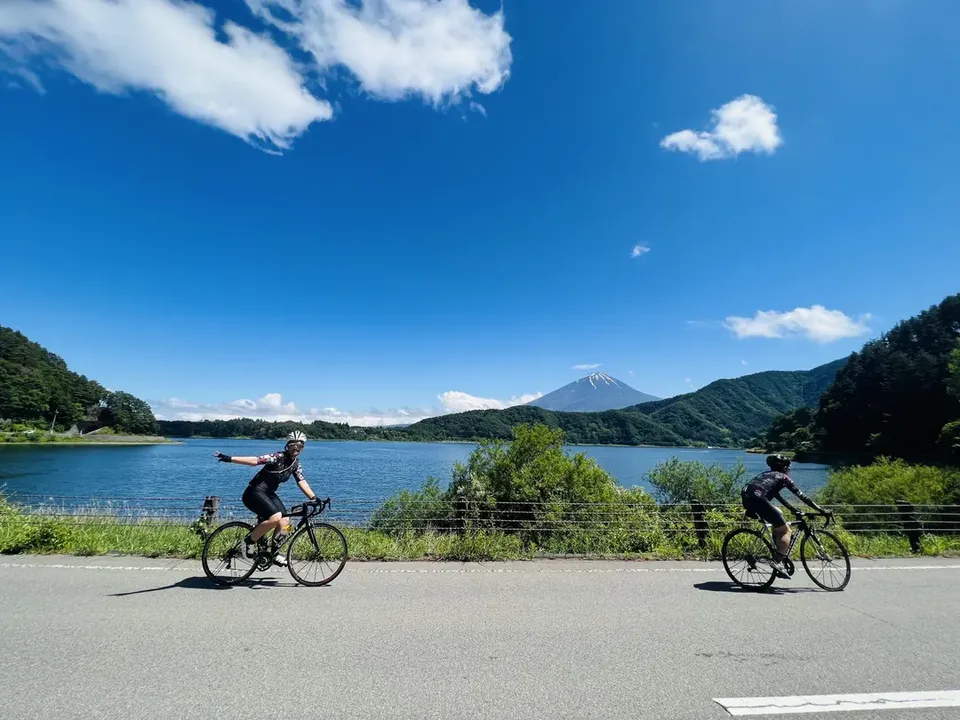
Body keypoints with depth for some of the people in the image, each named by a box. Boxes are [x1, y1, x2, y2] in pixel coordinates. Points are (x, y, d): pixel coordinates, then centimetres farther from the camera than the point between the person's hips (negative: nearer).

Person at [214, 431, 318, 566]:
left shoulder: (295, 463, 4)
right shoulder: (279, 457, -18)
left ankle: (274, 553, 11)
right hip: (254, 492, -7)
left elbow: (302, 482, 1)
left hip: (269, 493, 8)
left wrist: (314, 498, -8)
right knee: (275, 517, -28)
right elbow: (255, 460, -28)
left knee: (284, 522, -7)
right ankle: (249, 541, -7)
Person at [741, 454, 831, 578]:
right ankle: (778, 561, -2)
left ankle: (778, 552, 33)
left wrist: (794, 510, 46)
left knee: (778, 512, 31)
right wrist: (821, 510, 19)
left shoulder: (767, 474, 34)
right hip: (757, 499, -7)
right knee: (786, 530, 8)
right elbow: (802, 496, 15)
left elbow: (777, 495, 41)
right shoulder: (783, 477, 16)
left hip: (745, 498, 7)